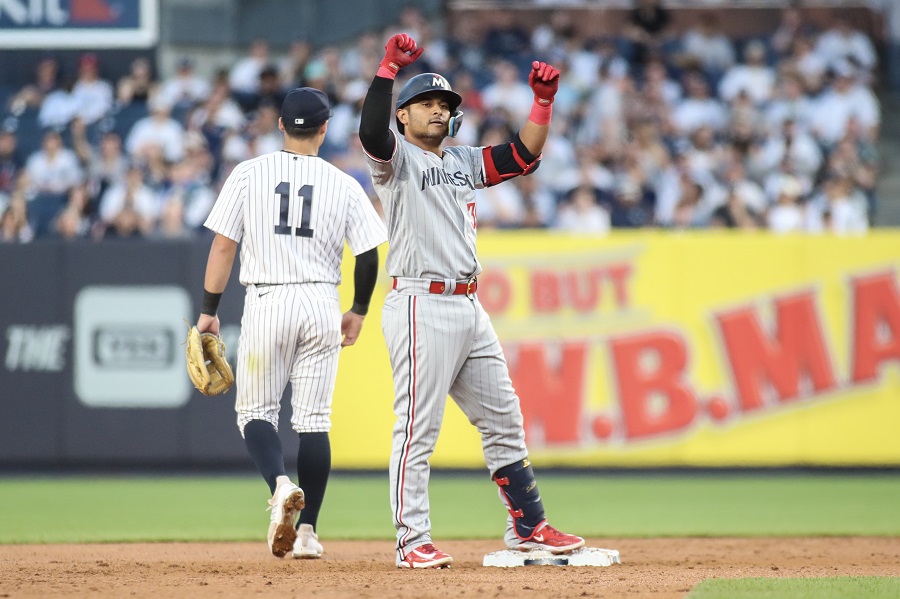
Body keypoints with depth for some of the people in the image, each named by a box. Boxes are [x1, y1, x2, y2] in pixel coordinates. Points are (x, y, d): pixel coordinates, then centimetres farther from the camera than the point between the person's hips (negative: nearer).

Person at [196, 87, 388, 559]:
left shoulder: (249, 174, -1)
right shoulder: (343, 185, 2)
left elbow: (223, 245, -3)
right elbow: (369, 255, 2)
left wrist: (208, 310, 4)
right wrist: (359, 311, 17)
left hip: (267, 303, -1)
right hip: (321, 304, 1)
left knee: (255, 411, 9)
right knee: (314, 419, 8)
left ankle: (280, 484, -21)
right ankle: (307, 530, 5)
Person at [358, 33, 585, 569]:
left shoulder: (464, 163, 20)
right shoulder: (397, 159, -1)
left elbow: (525, 154, 17)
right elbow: (372, 133, -23)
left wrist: (544, 100, 5)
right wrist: (390, 68, -29)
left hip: (470, 309, 8)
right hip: (421, 307, -8)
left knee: (504, 420, 11)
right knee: (418, 429, -7)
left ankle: (529, 527, 19)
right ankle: (413, 542, -5)